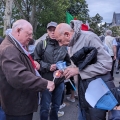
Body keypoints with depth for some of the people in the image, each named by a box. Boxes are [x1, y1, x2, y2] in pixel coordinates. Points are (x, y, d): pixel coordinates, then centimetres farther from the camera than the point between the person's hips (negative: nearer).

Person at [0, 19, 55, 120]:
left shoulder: (16, 47, 13)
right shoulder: (9, 49, -24)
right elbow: (18, 76, -37)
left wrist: (32, 64, 10)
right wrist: (45, 84, -34)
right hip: (18, 105, -11)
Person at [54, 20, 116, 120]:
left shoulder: (89, 37, -16)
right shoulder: (73, 43, 9)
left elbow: (106, 63, -21)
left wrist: (78, 70, -20)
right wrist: (65, 71, 0)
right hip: (84, 87, 8)